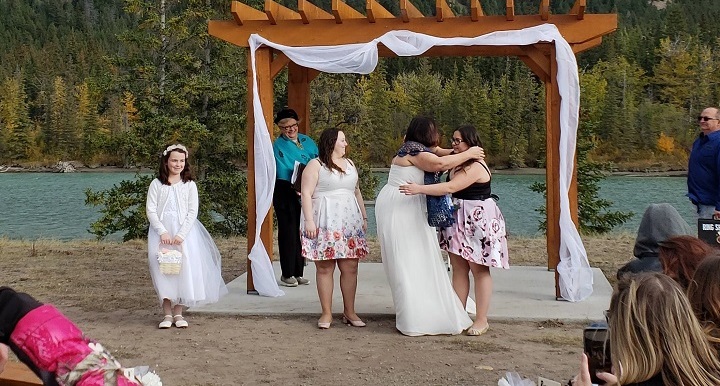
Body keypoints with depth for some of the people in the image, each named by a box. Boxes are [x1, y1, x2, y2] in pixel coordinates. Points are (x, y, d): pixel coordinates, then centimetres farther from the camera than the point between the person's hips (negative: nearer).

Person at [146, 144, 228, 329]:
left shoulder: (189, 185, 4)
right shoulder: (157, 184, 3)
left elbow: (192, 212, -1)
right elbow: (151, 210, -2)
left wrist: (181, 234, -12)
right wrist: (163, 232, -13)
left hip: (184, 232, 0)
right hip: (161, 232, 0)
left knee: (184, 269, -3)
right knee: (163, 271, -2)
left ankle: (178, 312, 7)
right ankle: (167, 313, 5)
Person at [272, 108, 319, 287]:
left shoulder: (307, 142, 12)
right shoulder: (278, 146, -5)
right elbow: (283, 172, -16)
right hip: (286, 193, -5)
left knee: (302, 231, 10)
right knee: (288, 232, -3)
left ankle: (298, 272, 19)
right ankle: (287, 274, 4)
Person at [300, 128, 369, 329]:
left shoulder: (350, 164, 19)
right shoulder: (315, 165, -1)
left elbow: (357, 192, 23)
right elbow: (306, 194, -8)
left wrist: (364, 217, 19)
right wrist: (309, 220, -16)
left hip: (349, 223, 5)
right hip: (324, 223, -5)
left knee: (350, 267, 2)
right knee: (325, 268, -2)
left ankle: (349, 312, 12)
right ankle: (326, 313, 7)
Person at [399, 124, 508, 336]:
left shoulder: (476, 166, -18)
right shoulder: (457, 163, 11)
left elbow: (450, 187, -28)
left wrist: (420, 189, -31)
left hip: (479, 220, -9)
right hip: (458, 219, 9)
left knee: (479, 269, -1)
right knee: (458, 268, 8)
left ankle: (481, 320, 5)